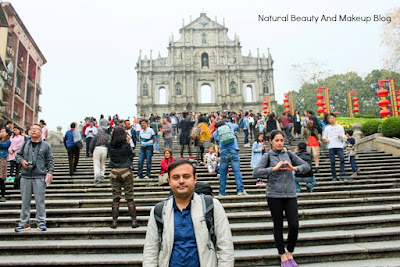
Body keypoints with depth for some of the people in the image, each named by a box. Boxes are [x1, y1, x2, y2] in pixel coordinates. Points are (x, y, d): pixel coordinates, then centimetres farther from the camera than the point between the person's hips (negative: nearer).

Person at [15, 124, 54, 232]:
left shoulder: (46, 146, 6)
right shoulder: (25, 145, 12)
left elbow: (50, 160, 6)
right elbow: (18, 155, 21)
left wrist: (50, 172, -4)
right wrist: (21, 161, 0)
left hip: (40, 177, -2)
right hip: (25, 176, 3)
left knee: (40, 200, -1)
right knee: (25, 200, 7)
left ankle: (41, 222, 8)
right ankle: (24, 223, 16)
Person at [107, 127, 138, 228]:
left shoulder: (110, 145, -2)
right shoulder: (126, 145, -10)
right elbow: (131, 156, 4)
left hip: (114, 172, 2)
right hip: (126, 171, -2)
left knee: (116, 196, 8)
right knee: (129, 196, 3)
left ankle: (114, 220, 8)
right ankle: (133, 220, 5)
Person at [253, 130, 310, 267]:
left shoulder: (288, 154, 9)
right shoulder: (268, 156, 0)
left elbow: (306, 166, 10)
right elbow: (256, 172, -13)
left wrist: (294, 168, -8)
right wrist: (274, 168, -19)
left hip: (290, 194, 2)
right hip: (274, 195, -2)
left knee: (294, 226, -2)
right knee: (278, 227, 7)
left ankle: (290, 254, 20)